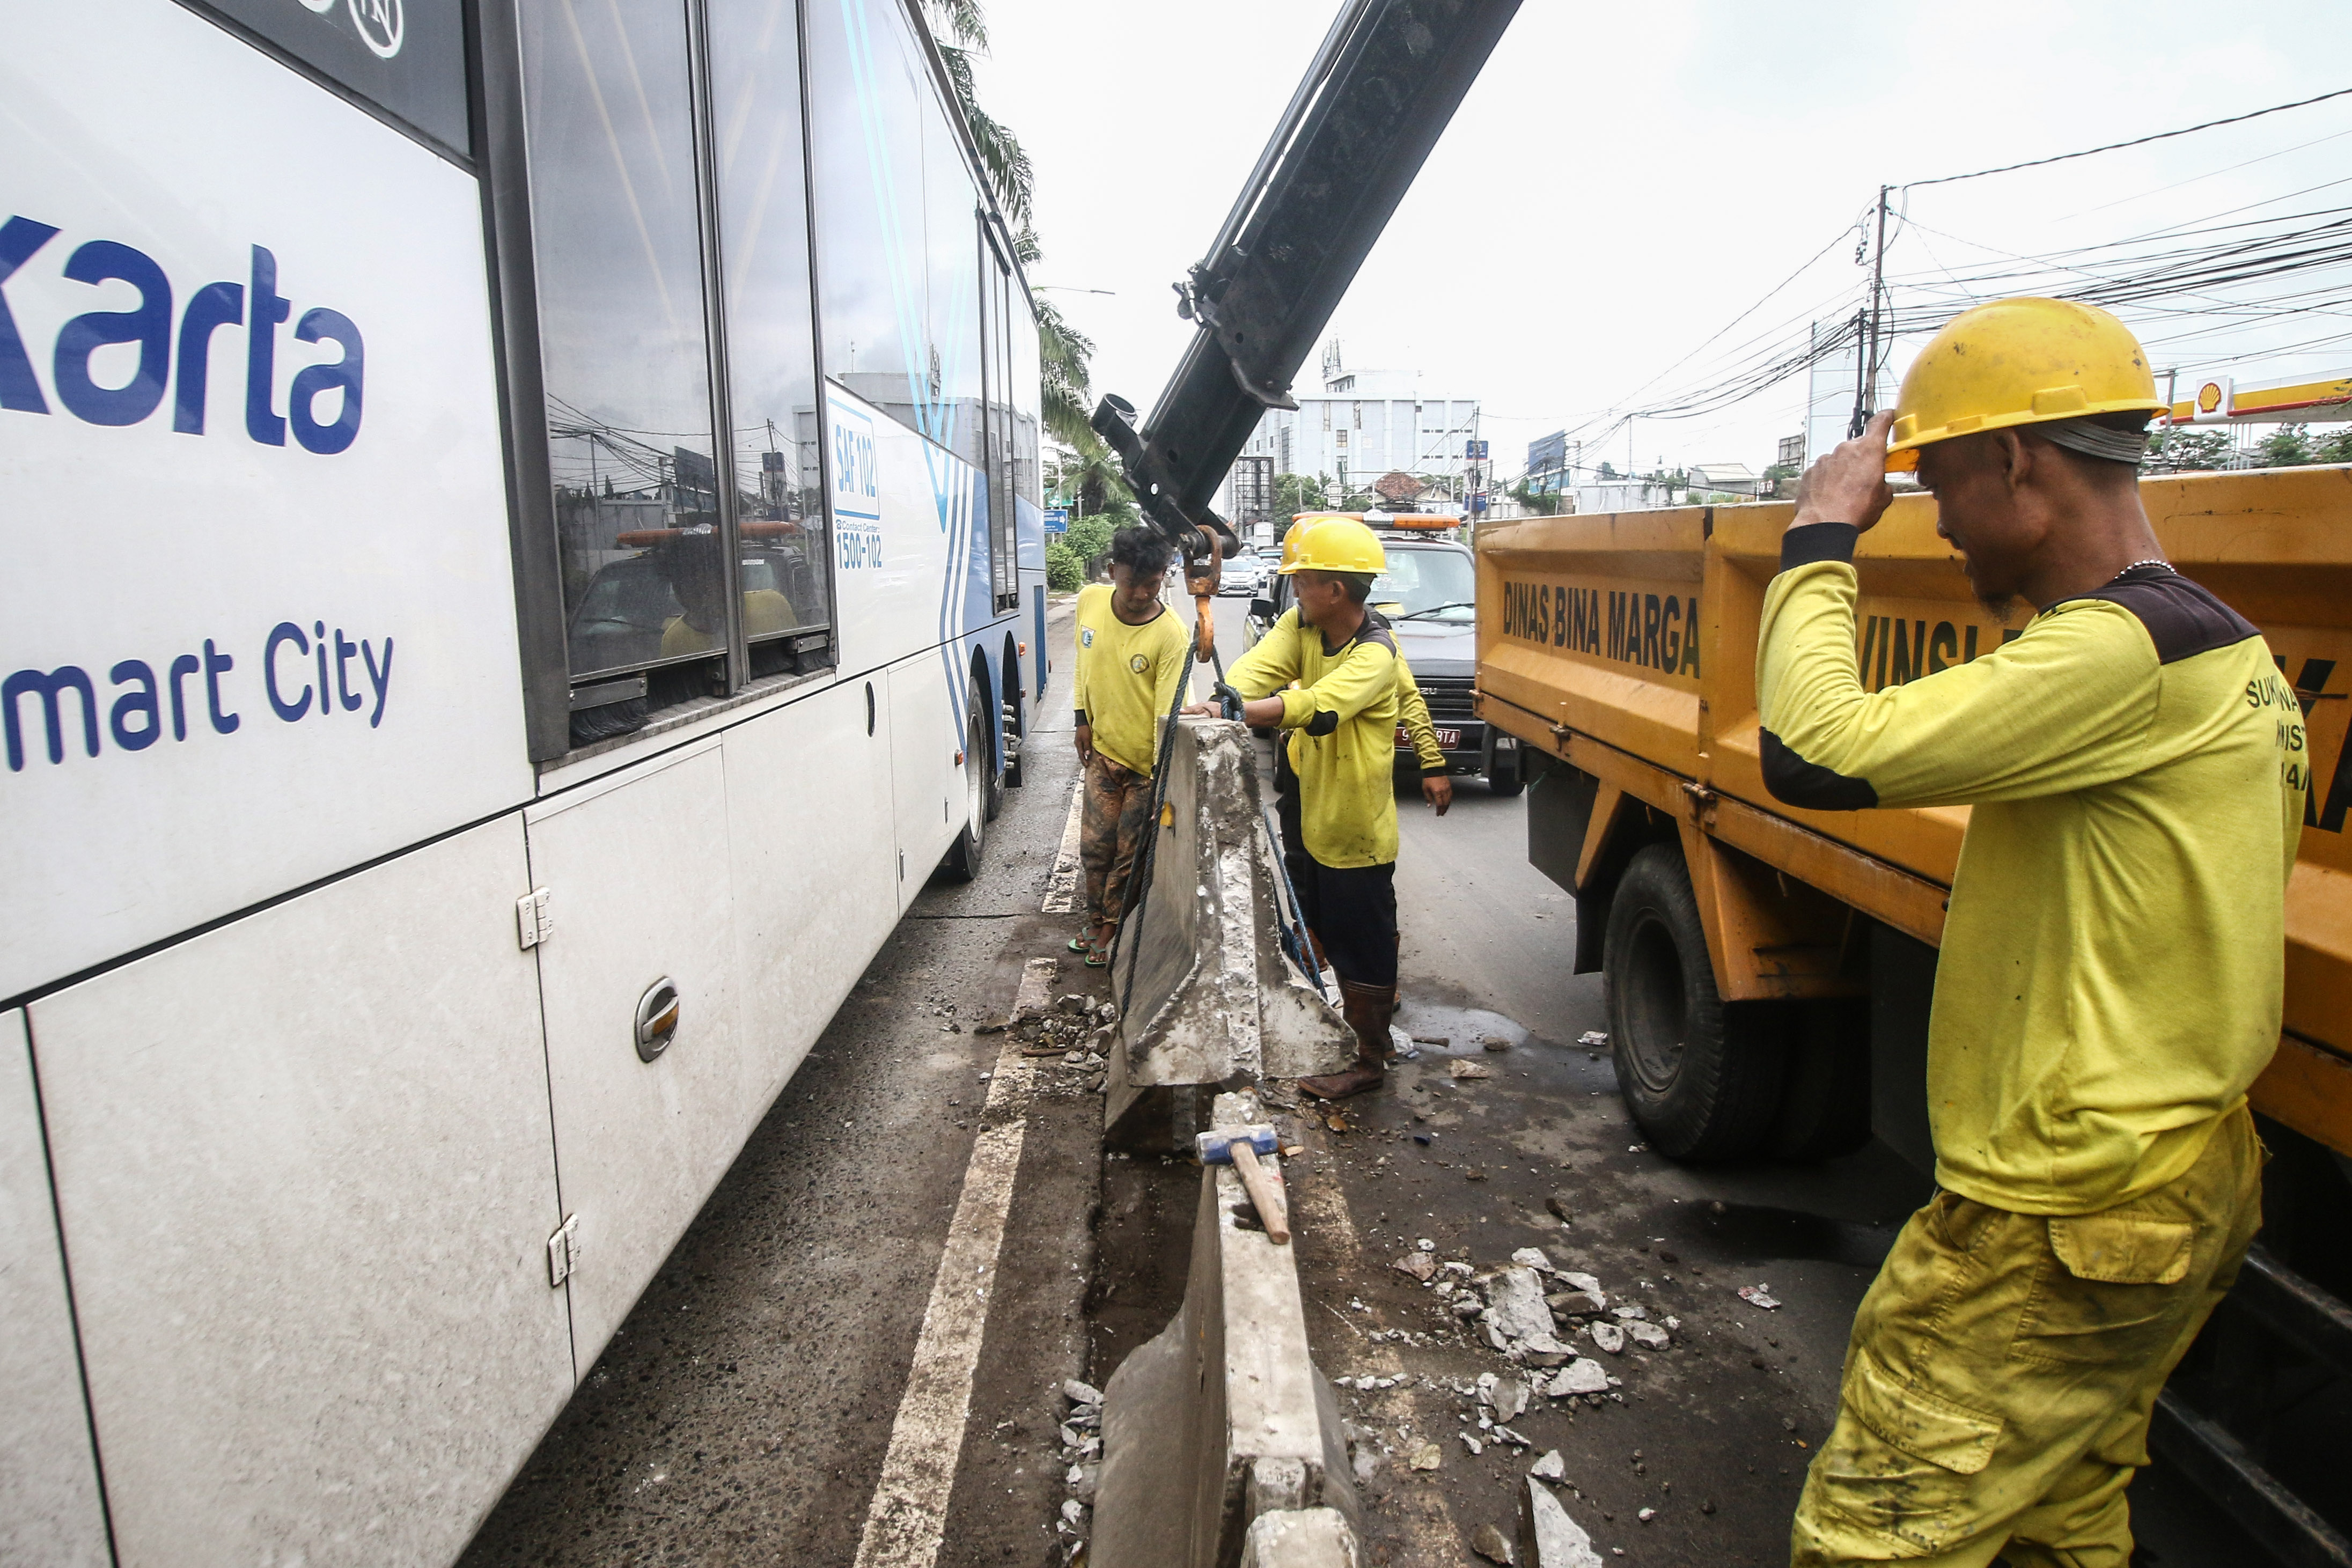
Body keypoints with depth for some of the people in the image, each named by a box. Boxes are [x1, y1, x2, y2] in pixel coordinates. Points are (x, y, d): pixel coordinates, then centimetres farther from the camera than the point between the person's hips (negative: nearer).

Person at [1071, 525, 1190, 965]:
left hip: (1148, 764, -4)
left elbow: (1169, 715, -23)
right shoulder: (1090, 602, -6)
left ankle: (1112, 931, 26)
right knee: (1095, 847, 13)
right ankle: (1097, 923, 32)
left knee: (1130, 857, 6)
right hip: (1103, 750, 5)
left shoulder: (1171, 636, -22)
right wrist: (1083, 718, 9)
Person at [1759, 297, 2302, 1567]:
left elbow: (1814, 757, -28)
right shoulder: (2210, 644, 11)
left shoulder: (2115, 655, -23)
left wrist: (1819, 539, -16)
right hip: (2175, 1182, 11)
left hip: (2067, 1223, -11)